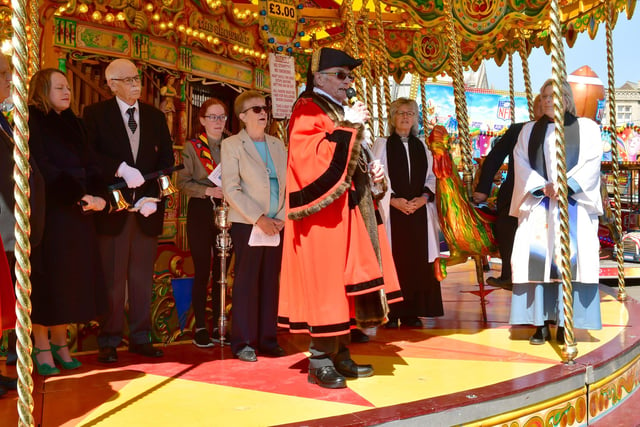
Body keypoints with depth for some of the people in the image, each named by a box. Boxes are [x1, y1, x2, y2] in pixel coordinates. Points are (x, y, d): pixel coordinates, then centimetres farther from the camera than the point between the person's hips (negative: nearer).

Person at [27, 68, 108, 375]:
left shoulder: (73, 124, 16)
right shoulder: (32, 122, -5)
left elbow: (90, 165, 8)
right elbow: (43, 169, -14)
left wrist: (98, 195, -9)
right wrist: (79, 196, -19)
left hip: (78, 214, 6)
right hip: (47, 214, -6)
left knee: (71, 279, 7)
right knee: (45, 279, -1)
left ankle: (60, 343, 16)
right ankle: (41, 347, 10)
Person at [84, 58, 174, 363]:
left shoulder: (156, 117, 13)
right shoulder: (95, 114, 4)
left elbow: (167, 160, 7)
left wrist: (154, 196, -5)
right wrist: (121, 169, -21)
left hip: (147, 208, 3)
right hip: (113, 207, -3)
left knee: (143, 277, 7)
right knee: (112, 278, -1)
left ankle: (140, 337, 15)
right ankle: (109, 341, 8)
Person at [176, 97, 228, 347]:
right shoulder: (191, 147, 2)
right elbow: (182, 182, -3)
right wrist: (207, 191, -16)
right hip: (200, 213, -3)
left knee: (221, 271, 6)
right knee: (202, 271, -1)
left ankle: (218, 324, 16)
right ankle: (200, 327, 8)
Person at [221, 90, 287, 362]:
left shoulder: (277, 145, 15)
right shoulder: (232, 145, 0)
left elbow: (288, 184, 13)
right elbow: (231, 189, -8)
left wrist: (283, 216, -2)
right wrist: (259, 218, -14)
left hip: (276, 225, 5)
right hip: (247, 225, -4)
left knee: (270, 283, 6)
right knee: (246, 283, -2)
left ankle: (267, 340, 14)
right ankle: (243, 343, 6)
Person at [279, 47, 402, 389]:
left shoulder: (342, 112, 22)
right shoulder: (307, 110, -6)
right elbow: (311, 159, -21)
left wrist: (371, 172, 10)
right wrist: (347, 127, -18)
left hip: (349, 213, 9)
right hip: (324, 216, -9)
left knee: (346, 283, 9)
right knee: (325, 284, -8)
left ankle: (340, 354, 17)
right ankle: (319, 361, -1)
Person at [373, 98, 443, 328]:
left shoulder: (421, 145, 15)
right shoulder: (382, 144, 4)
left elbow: (430, 177, 13)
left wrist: (424, 197, -5)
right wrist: (393, 200, -14)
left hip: (419, 209, 4)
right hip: (392, 211, -3)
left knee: (417, 260, 2)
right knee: (393, 260, -4)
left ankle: (412, 312, 9)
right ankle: (391, 313, 1)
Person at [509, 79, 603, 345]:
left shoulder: (586, 128, 11)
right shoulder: (529, 131, 16)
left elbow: (591, 163, 0)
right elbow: (521, 165, 5)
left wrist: (566, 186, -15)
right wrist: (543, 187, -11)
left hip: (573, 205, -1)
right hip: (538, 205, 2)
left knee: (569, 260, -7)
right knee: (537, 259, -6)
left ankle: (564, 324, -2)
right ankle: (541, 323, -2)